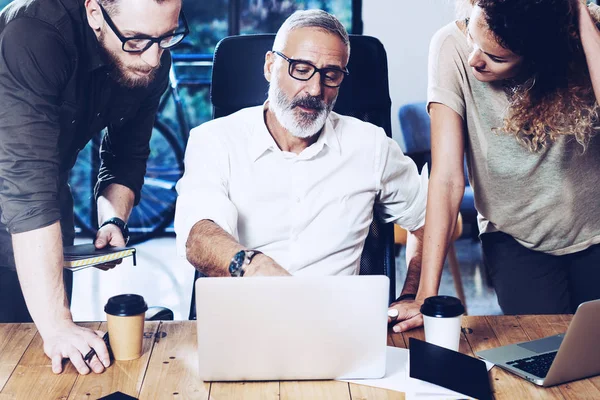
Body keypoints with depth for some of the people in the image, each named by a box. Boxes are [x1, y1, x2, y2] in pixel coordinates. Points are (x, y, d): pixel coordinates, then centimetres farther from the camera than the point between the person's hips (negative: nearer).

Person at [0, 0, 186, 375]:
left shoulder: (151, 63, -14)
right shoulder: (34, 36, -36)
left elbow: (127, 155, 2)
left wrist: (113, 220, -18)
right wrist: (56, 325, -43)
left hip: (49, 192, 5)